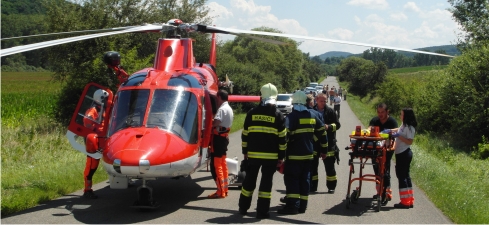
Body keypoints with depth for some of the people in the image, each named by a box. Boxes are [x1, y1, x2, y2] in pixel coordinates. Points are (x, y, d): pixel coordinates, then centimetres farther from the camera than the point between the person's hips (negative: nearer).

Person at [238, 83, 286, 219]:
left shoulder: (252, 113, 2)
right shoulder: (278, 115, -3)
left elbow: (245, 134, 6)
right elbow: (282, 138, -4)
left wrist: (245, 151, 14)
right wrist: (281, 156, 2)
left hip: (253, 154, 2)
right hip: (271, 155, -2)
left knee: (249, 180, 14)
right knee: (266, 182, 2)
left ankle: (243, 208, 22)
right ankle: (262, 211, 2)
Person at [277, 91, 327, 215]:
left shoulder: (292, 116, -11)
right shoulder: (312, 114, 8)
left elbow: (286, 135, -21)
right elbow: (321, 132, 14)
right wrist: (324, 149, 24)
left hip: (294, 155, -6)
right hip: (308, 154, 6)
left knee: (291, 178, -4)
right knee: (304, 178, 12)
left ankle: (292, 205, -12)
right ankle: (302, 205, 14)